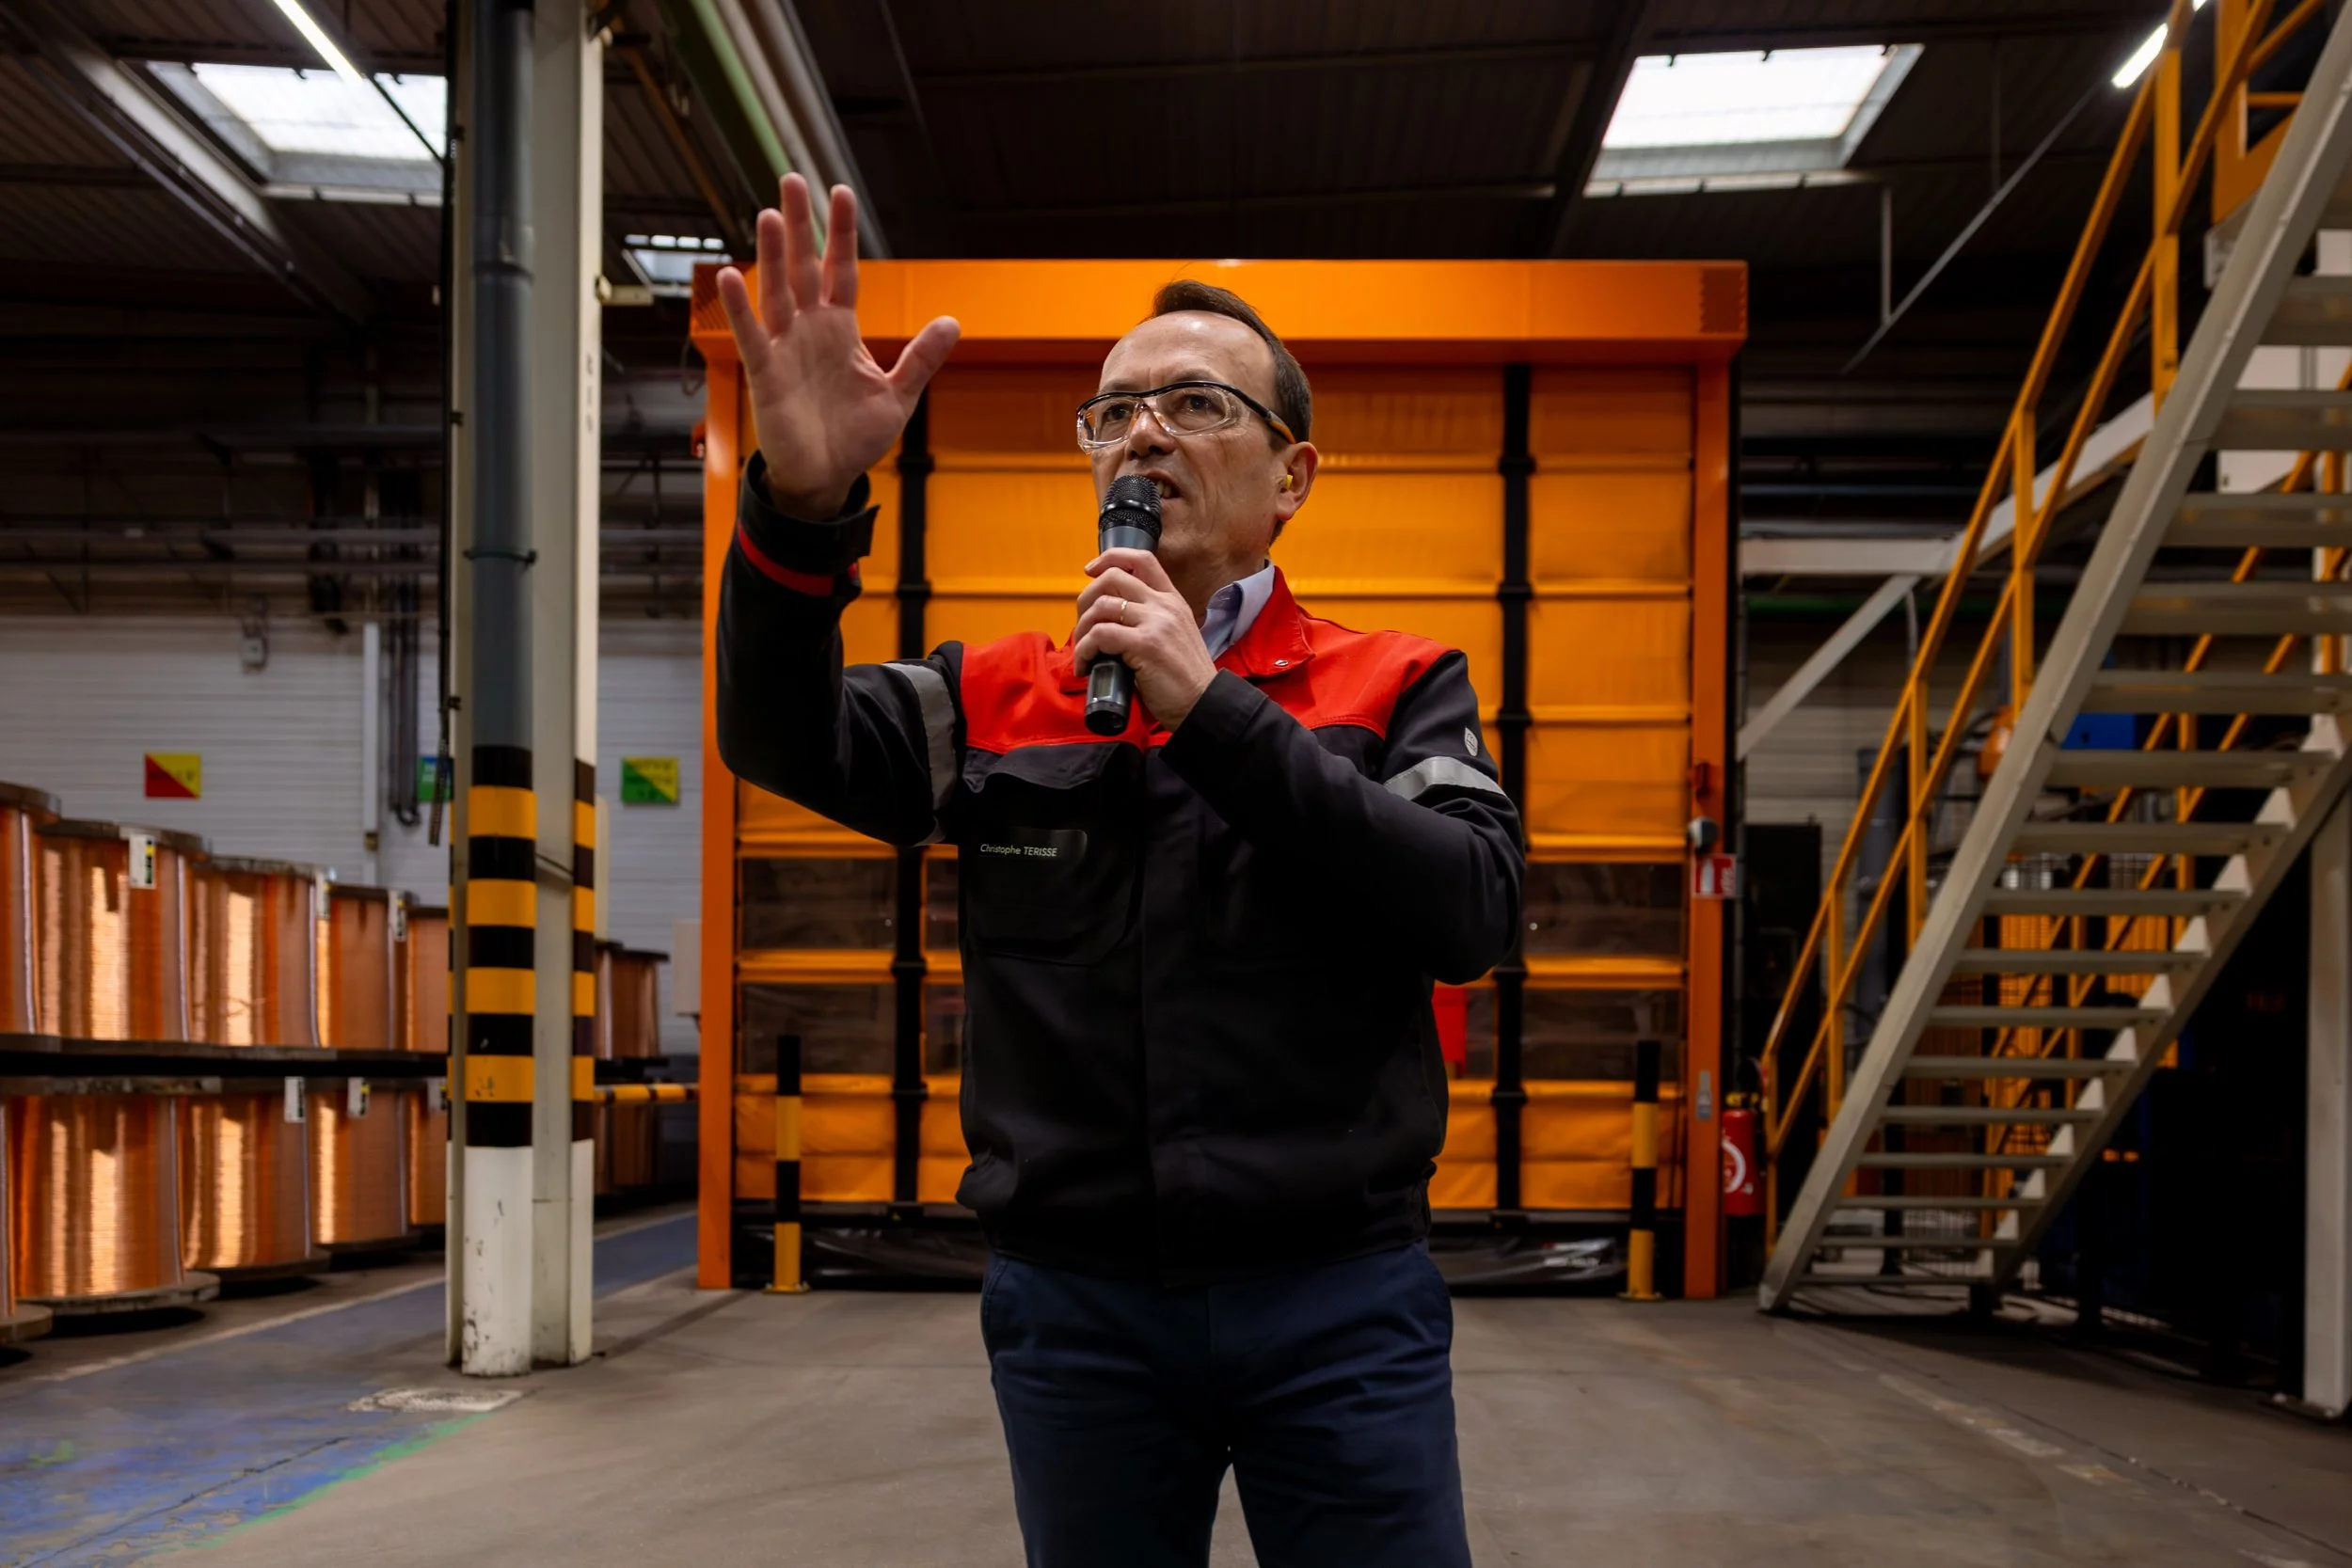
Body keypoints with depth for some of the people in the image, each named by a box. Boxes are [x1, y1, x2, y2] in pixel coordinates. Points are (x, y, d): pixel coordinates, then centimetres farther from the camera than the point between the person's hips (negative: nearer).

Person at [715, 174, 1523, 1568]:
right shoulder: (1000, 703, 7)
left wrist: (1212, 711, -16)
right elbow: (782, 736, -9)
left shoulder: (1398, 690, 4)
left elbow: (1473, 913, -12)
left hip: (1337, 1298, -1)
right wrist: (805, 500, -27)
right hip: (1076, 1307, 2)